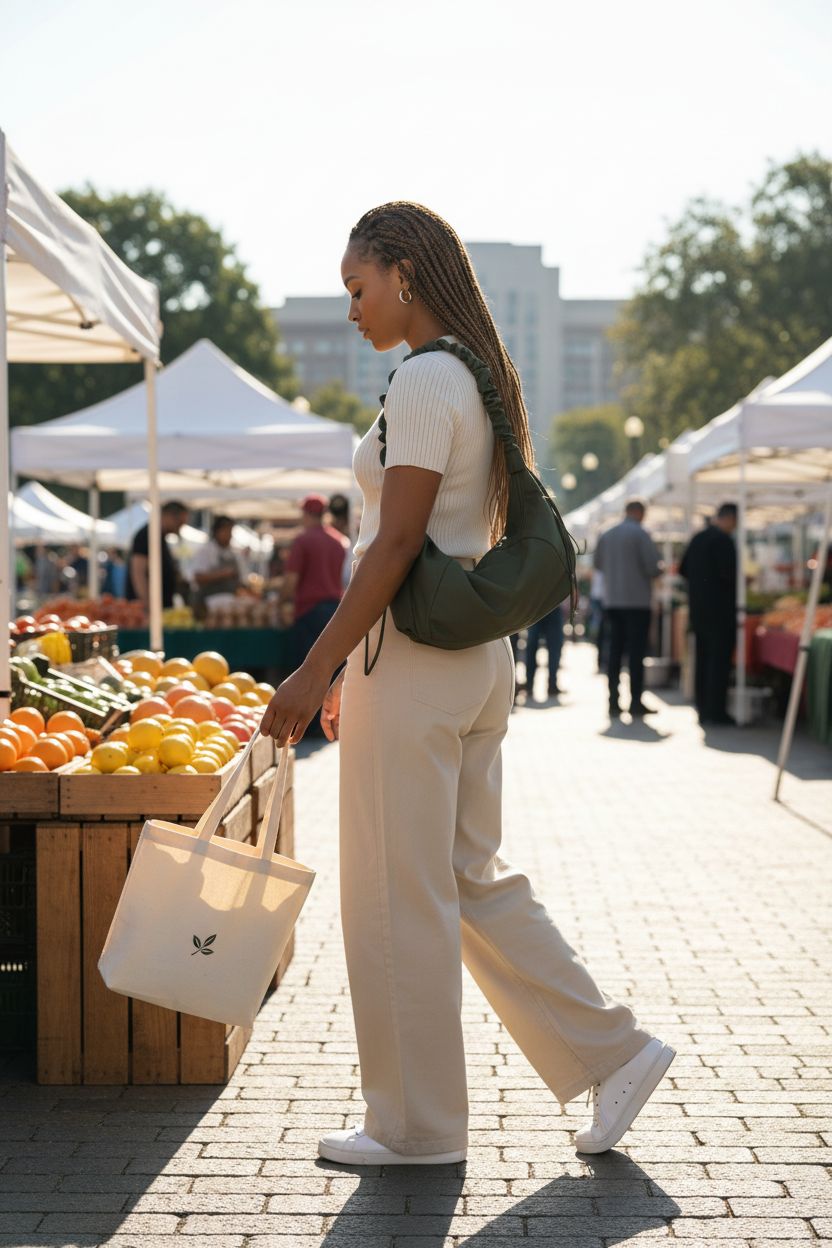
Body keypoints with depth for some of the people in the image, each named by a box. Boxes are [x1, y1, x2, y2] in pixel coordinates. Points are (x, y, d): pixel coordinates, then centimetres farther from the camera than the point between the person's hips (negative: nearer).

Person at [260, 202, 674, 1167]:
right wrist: (352, 667, 21)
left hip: (416, 655, -10)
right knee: (470, 880, 17)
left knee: (397, 898, 1)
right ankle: (612, 1051, 19)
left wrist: (315, 671, -17)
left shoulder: (422, 380, -14)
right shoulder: (479, 376, 15)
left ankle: (416, 1125, 13)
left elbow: (397, 545, -20)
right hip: (475, 654, 10)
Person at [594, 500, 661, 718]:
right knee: (636, 652, -2)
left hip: (612, 601, 5)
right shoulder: (640, 534, -11)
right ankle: (636, 703, -2)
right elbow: (654, 566, -15)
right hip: (637, 600, -5)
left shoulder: (606, 535, 7)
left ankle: (613, 702, 8)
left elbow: (598, 563, 17)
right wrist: (653, 573, 7)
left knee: (615, 651, 9)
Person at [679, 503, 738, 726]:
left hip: (698, 608, 8)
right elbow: (728, 572, -22)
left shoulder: (697, 538, 11)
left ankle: (703, 710, 16)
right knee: (719, 660, -4)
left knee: (702, 659, 12)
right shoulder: (723, 540, -14)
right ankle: (715, 710, -5)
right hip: (720, 610, -8)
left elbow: (684, 570, 15)